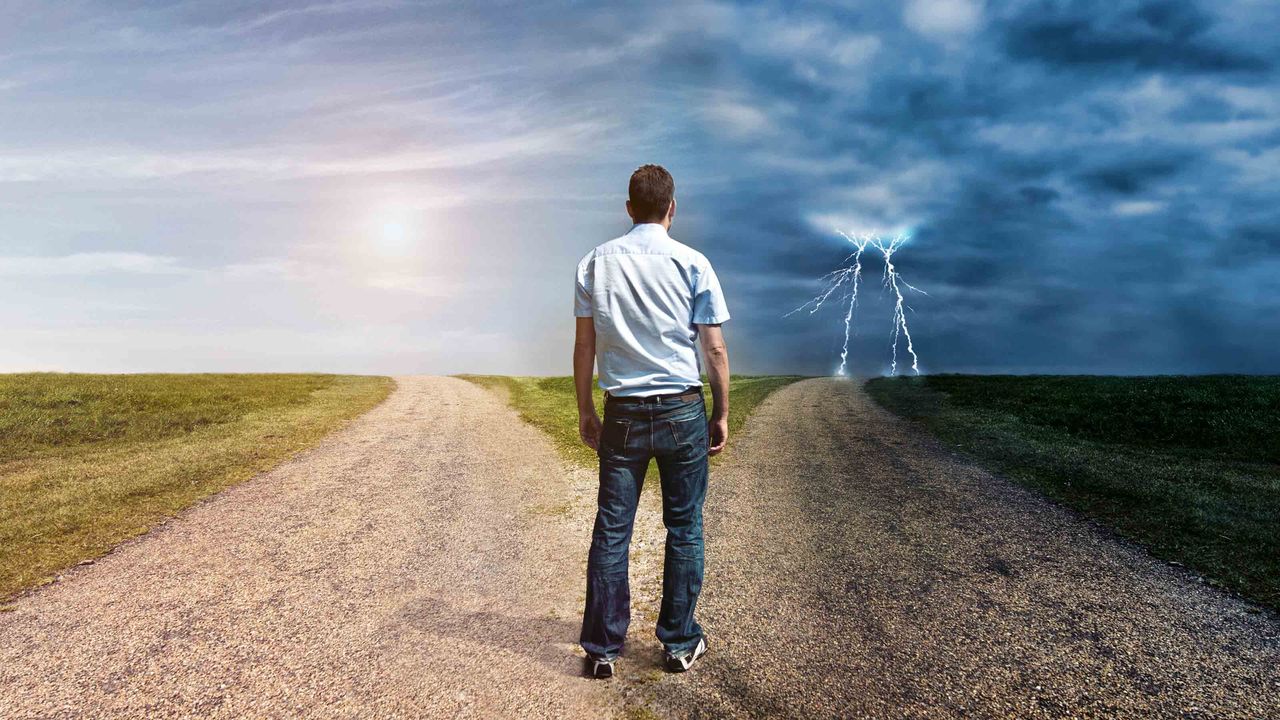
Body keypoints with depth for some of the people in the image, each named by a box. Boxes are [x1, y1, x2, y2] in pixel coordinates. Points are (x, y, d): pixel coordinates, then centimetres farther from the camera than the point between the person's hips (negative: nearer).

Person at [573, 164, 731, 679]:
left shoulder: (596, 263, 2)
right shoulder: (692, 264, -3)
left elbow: (584, 346, 3)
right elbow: (715, 350, -3)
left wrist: (584, 411, 12)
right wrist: (722, 414, 7)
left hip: (622, 414, 2)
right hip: (683, 410, -1)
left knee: (611, 531, 8)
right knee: (684, 529, 10)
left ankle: (602, 648, 15)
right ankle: (680, 644, 20)